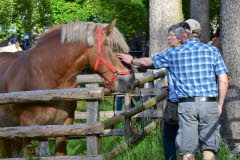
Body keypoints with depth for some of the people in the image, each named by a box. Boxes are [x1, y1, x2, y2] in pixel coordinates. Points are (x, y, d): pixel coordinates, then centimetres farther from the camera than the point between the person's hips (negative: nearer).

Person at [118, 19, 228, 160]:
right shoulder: (212, 51, 4)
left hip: (186, 105, 1)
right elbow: (223, 81, -3)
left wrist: (132, 61, 42)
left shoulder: (174, 53, 8)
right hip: (209, 104, -1)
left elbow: (147, 62, 23)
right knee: (209, 148, 1)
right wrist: (220, 104, 5)